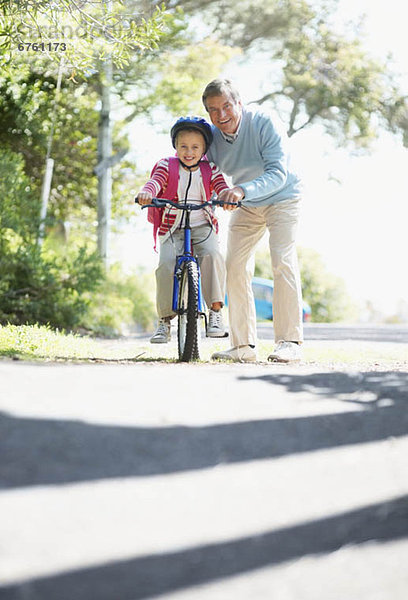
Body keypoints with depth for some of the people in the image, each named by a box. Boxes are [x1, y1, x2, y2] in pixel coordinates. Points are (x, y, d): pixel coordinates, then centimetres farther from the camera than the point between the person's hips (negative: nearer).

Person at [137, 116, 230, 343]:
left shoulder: (210, 169, 5)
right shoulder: (166, 165, 2)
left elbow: (221, 186, -9)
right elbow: (156, 181, -15)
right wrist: (146, 193, -40)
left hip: (202, 226, 0)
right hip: (172, 228, 0)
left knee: (213, 255, -30)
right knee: (166, 265, -24)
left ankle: (216, 310, -20)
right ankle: (165, 320, -10)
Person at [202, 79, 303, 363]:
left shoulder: (265, 124, -28)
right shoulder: (211, 137, -13)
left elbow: (278, 173, -36)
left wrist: (242, 190, -53)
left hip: (281, 199, -5)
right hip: (246, 207, 5)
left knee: (283, 262, -20)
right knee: (235, 268, -5)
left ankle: (290, 342, -18)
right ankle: (244, 345, 2)